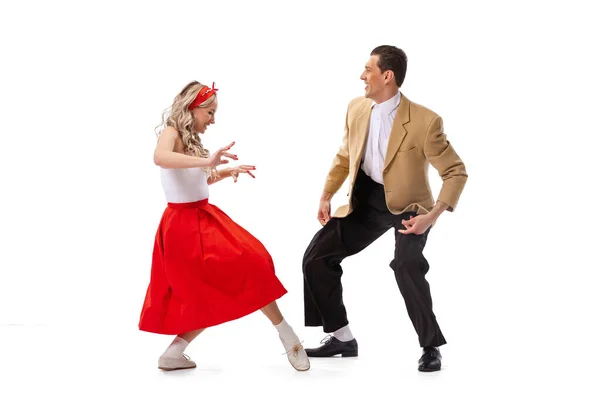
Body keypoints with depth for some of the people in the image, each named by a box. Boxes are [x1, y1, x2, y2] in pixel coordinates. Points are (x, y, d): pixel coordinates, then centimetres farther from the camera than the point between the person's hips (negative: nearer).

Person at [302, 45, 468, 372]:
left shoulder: (424, 122, -24)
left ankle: (431, 346, -9)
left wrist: (432, 216, -28)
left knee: (406, 265, -32)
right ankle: (342, 338, 17)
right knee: (316, 257, 1)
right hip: (367, 201, 7)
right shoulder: (356, 108, -4)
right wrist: (326, 196, 6)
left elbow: (456, 172, -18)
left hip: (407, 204, -6)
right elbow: (344, 156, 13)